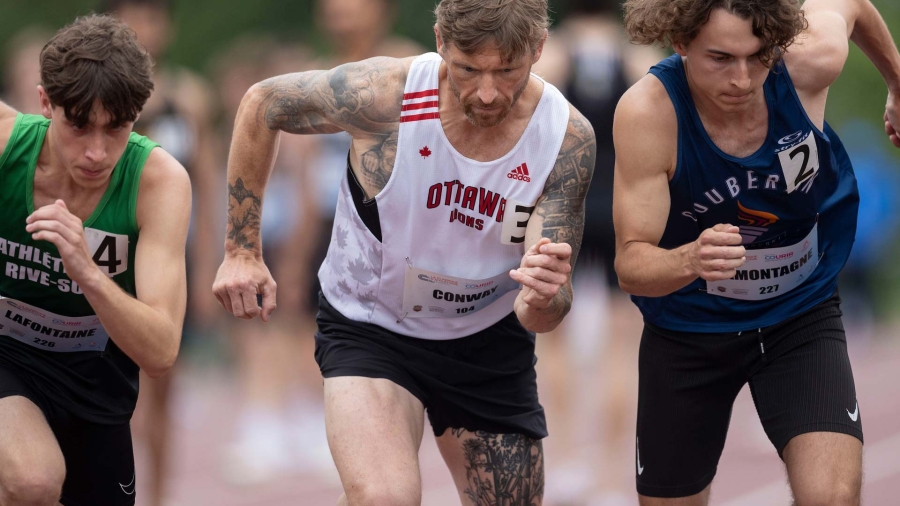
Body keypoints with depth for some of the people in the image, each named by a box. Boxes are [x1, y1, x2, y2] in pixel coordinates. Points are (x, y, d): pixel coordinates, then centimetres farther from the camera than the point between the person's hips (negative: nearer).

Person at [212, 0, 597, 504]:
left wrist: (545, 299, -47)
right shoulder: (385, 95, -27)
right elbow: (263, 104, -7)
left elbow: (538, 317, -22)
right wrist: (242, 250, -5)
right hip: (369, 326, -3)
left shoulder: (568, 140, -22)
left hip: (489, 343, 3)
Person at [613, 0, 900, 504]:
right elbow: (632, 264, -26)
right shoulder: (647, 112, -28)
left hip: (802, 315, 0)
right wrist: (690, 260, -49)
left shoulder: (810, 63, -24)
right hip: (688, 327, 0)